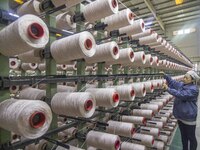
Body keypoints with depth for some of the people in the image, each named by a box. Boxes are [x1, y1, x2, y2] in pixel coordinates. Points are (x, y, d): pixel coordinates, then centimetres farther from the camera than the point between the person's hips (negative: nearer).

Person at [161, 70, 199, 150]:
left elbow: (181, 95, -30)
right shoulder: (181, 84, 2)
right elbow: (173, 82, 13)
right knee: (183, 135, 22)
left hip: (189, 117, -7)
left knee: (191, 137, 10)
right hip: (180, 115, 8)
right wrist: (165, 75, 0)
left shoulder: (193, 89, -20)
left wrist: (168, 89, -31)